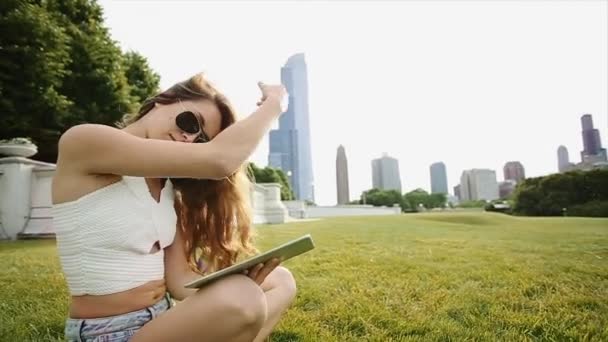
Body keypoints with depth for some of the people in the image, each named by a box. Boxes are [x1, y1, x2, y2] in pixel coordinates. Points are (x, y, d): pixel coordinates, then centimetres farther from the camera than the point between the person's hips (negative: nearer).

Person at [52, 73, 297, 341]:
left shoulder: (167, 187, 7)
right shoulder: (83, 141, -14)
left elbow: (179, 279, -2)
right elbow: (219, 161, -24)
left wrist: (240, 285, -21)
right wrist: (273, 103, -10)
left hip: (163, 318, 7)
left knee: (280, 281, 6)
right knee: (241, 299, -30)